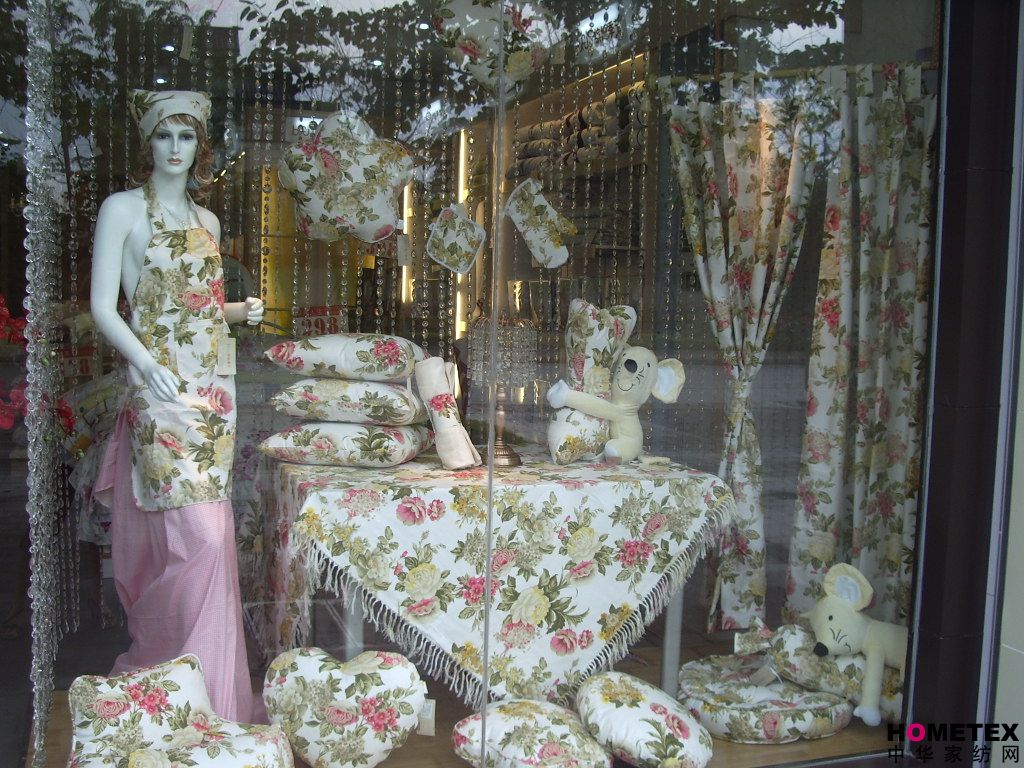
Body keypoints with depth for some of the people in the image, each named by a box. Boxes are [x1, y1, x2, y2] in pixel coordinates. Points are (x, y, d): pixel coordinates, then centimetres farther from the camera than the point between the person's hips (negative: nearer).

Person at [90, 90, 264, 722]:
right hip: (162, 391, -6)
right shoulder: (123, 209, -1)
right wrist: (149, 365, -22)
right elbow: (104, 306, -7)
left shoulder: (207, 220, 17)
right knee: (198, 536, -12)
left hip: (215, 387, 6)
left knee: (206, 535, 7)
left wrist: (241, 310, 5)